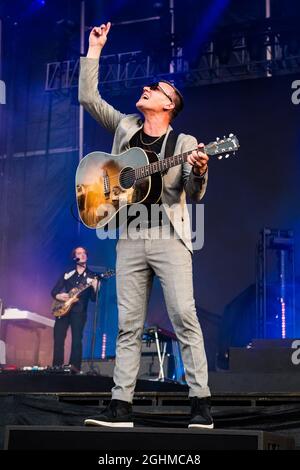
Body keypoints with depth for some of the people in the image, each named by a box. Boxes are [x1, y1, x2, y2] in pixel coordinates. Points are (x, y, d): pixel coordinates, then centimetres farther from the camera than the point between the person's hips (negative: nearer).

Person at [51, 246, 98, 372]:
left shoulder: (91, 276, 9)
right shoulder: (67, 274, 14)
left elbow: (94, 298, 3)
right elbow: (54, 291, 13)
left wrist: (95, 287, -17)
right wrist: (58, 296, -10)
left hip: (79, 311, -2)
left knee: (77, 339, -14)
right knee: (58, 338, -6)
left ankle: (75, 367, -16)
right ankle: (57, 367, -2)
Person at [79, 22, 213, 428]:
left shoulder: (184, 143, 4)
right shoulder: (125, 127, 15)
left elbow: (194, 194, -3)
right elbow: (88, 97, 12)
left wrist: (199, 172, -25)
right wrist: (94, 49, 13)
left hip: (170, 236, -4)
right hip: (130, 239, 4)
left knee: (184, 316, -11)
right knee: (129, 325, 2)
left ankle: (202, 403, -10)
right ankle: (121, 406, 2)